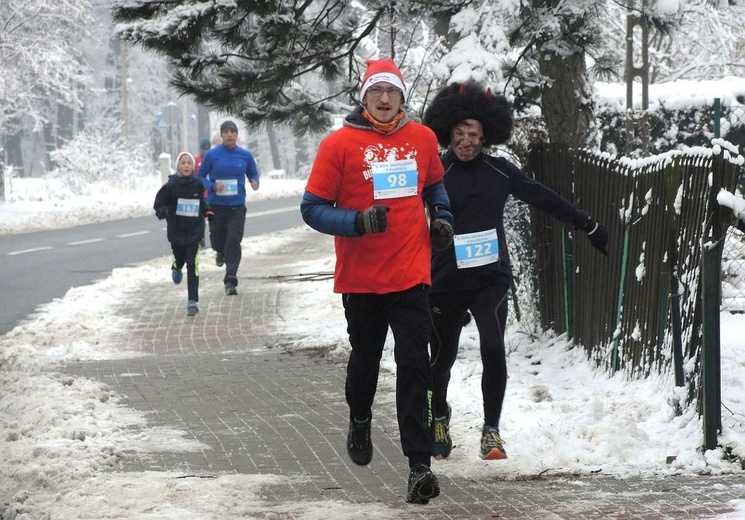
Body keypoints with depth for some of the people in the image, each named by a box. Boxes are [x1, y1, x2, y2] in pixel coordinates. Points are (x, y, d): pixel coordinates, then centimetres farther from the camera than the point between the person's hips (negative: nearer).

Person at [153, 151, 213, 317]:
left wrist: (207, 211, 4)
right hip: (176, 230, 0)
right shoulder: (171, 186, -8)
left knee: (192, 264, -9)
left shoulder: (198, 184, 0)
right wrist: (163, 211, -25)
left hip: (194, 230, 0)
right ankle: (176, 268, 56)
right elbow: (158, 204, -5)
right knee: (180, 259, 14)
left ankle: (193, 301, -8)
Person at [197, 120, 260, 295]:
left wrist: (255, 182, -9)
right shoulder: (212, 155, -3)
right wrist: (212, 186, -16)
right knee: (217, 239, 13)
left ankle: (230, 281, -8)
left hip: (237, 206, 0)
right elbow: (199, 177, 3)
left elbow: (253, 174, 15)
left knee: (234, 242, -10)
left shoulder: (246, 156, 2)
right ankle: (220, 252, 51)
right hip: (216, 205, 0)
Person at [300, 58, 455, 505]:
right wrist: (359, 222, -23)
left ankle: (420, 464, -12)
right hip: (361, 279, -1)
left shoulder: (422, 139, 3)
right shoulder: (339, 144, -8)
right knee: (365, 358, 18)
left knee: (414, 366, -9)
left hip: (411, 276, 1)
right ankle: (360, 421, 48)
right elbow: (313, 208, -7)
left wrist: (443, 215, 4)